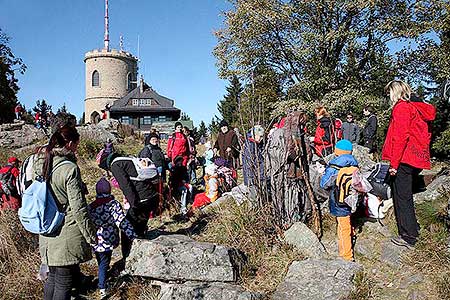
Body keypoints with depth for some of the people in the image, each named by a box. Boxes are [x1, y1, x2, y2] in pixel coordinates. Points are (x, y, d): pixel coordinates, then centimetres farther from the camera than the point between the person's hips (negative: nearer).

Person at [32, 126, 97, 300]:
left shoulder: (39, 163, 3)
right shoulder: (70, 169, -20)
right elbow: (78, 208, -18)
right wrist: (91, 236, -8)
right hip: (66, 236, -7)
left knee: (52, 277, 23)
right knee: (63, 283, 6)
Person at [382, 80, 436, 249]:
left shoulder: (401, 108, -10)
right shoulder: (415, 107, 18)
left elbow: (400, 137, -19)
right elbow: (425, 135, 19)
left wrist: (394, 163, -18)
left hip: (404, 160, -9)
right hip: (416, 160, 9)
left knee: (402, 198, -2)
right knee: (406, 197, 20)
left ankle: (408, 237, 3)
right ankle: (413, 230, 30)